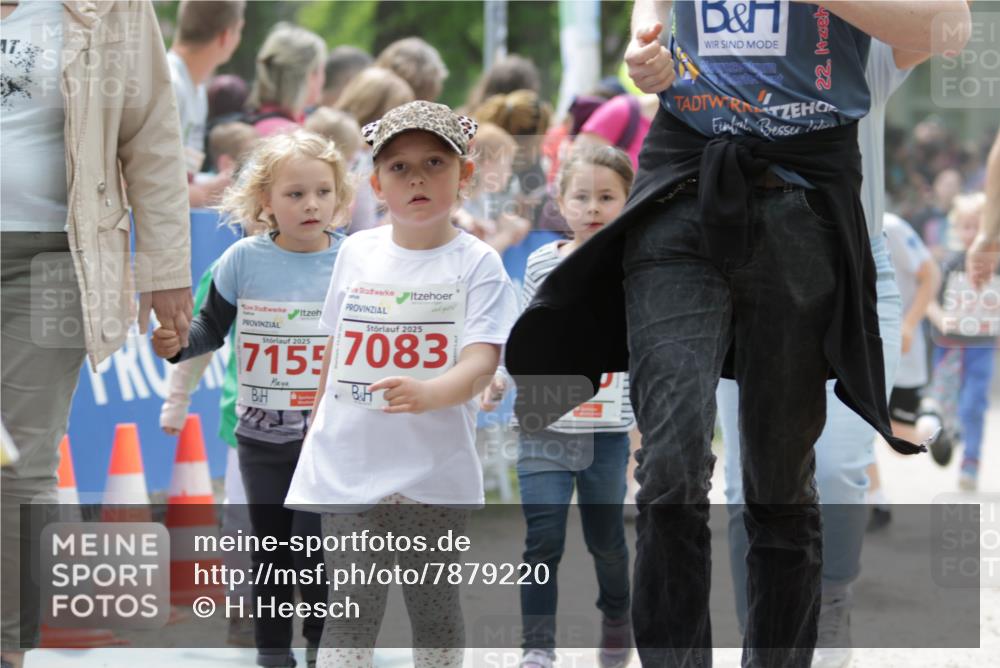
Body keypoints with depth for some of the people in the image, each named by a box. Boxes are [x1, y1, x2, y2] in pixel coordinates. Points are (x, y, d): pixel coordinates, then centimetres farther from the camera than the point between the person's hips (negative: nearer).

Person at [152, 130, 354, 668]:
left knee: (316, 544, -3)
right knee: (271, 547, 12)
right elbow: (212, 328, 3)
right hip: (262, 435, 1)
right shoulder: (245, 260, -7)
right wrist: (177, 342, -16)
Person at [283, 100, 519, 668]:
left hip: (434, 470, -2)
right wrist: (318, 427, 18)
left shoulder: (476, 263, -6)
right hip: (350, 464, 2)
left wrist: (428, 394, -37)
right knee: (353, 605, -2)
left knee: (433, 602, 8)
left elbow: (480, 365, -18)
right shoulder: (357, 252, 7)